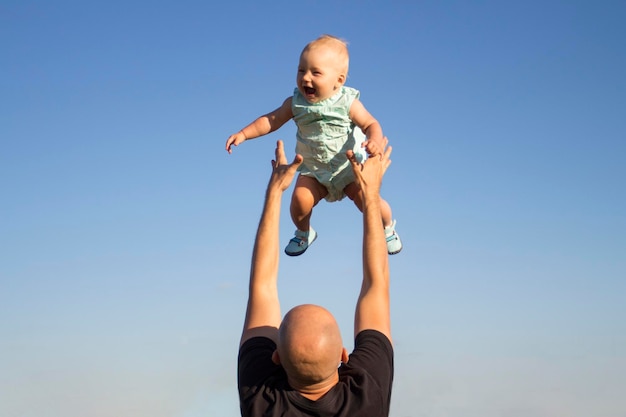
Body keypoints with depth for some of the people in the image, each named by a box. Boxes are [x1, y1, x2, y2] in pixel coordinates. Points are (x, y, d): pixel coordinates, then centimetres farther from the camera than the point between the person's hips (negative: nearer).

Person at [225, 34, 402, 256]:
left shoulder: (348, 103, -16)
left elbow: (371, 124, -16)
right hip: (313, 171, 2)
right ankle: (304, 233, 14)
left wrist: (374, 141, -38)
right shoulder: (295, 103, -9)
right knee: (300, 200, -21)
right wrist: (243, 134, -10)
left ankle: (388, 228, 24)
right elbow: (270, 120, -2)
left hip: (350, 167, -2)